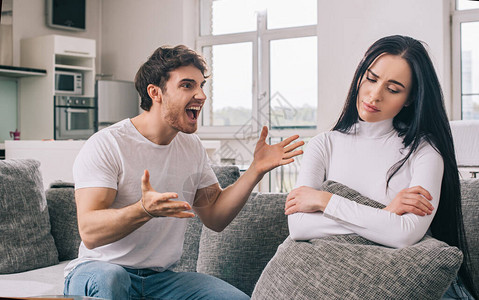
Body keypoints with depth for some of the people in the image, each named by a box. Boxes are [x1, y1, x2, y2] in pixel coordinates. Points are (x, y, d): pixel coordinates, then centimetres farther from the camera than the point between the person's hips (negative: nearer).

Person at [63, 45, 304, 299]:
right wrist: (145, 209, -41)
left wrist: (256, 170, -3)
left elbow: (214, 217, 8)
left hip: (161, 277, 4)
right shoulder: (106, 145, -14)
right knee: (108, 278, -38)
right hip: (98, 270, -4)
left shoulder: (192, 147, 7)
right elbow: (89, 233, -23)